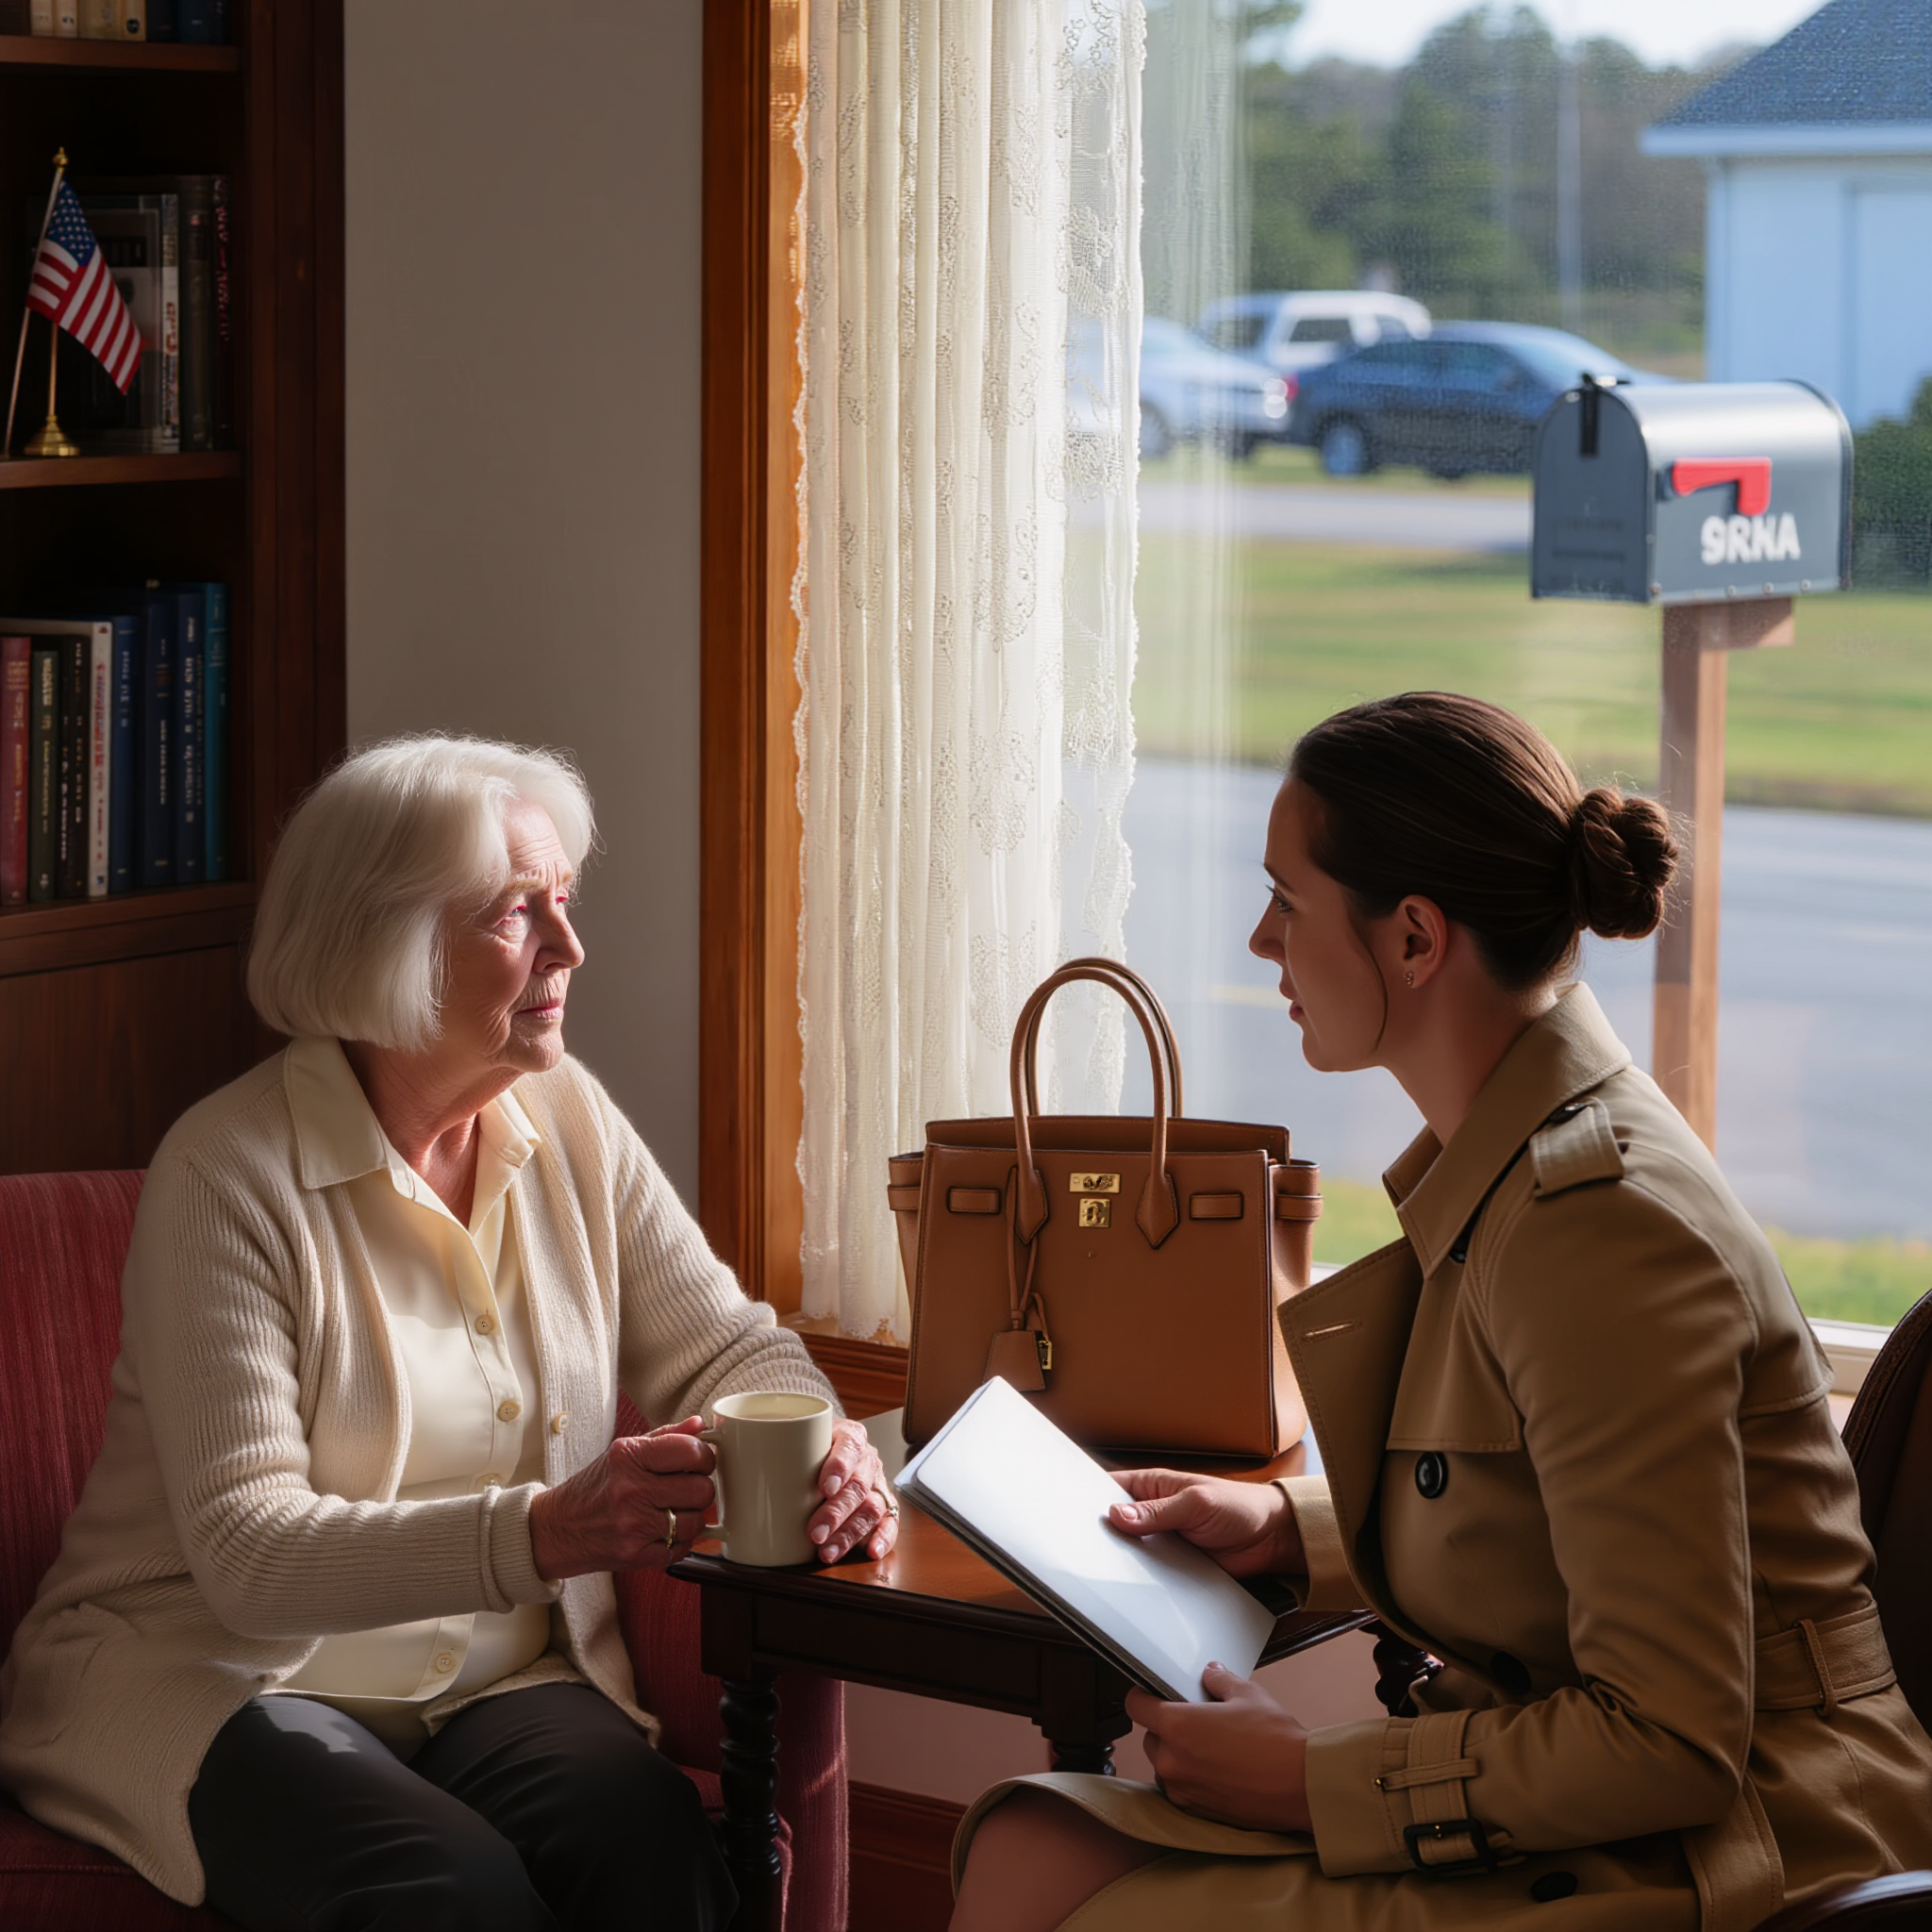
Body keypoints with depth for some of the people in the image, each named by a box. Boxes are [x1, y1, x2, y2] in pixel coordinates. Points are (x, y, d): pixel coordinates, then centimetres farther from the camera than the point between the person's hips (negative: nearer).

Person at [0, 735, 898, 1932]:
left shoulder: (568, 1122, 6)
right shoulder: (232, 1173, -14)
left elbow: (724, 1346, 10)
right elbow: (246, 1551, -21)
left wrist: (816, 1444, -15)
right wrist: (543, 1532, -35)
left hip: (494, 1676, 5)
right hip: (221, 1675, -5)